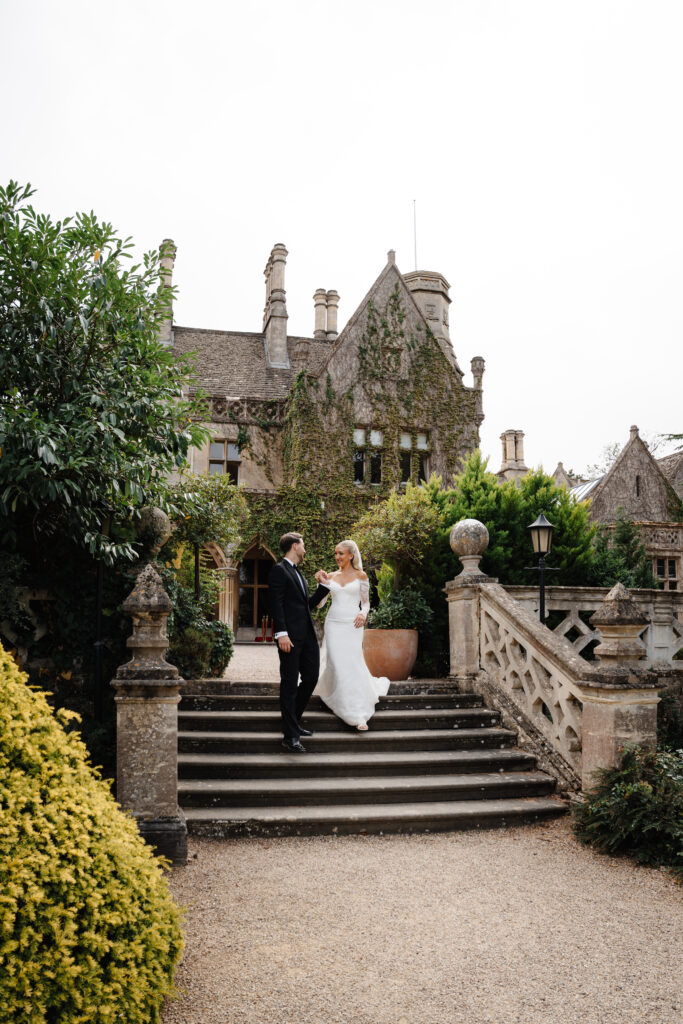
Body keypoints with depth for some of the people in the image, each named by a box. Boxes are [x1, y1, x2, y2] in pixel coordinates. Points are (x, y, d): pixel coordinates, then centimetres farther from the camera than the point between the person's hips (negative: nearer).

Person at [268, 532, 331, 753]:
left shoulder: (298, 573, 22)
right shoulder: (279, 570, -6)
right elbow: (276, 604, -14)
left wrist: (324, 586, 20)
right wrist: (281, 634, -21)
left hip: (307, 635, 9)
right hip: (290, 636, -9)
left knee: (311, 678, 12)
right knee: (290, 684, -4)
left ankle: (293, 721, 28)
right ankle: (290, 735, 0)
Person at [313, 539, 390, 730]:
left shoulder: (360, 576, 4)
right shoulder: (331, 576, 9)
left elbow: (366, 602, 8)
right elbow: (320, 602, 6)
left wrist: (363, 614, -11)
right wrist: (321, 583, -6)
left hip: (352, 625, -2)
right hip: (334, 623, 2)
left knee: (353, 664, -9)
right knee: (336, 663, -4)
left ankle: (359, 716, -7)